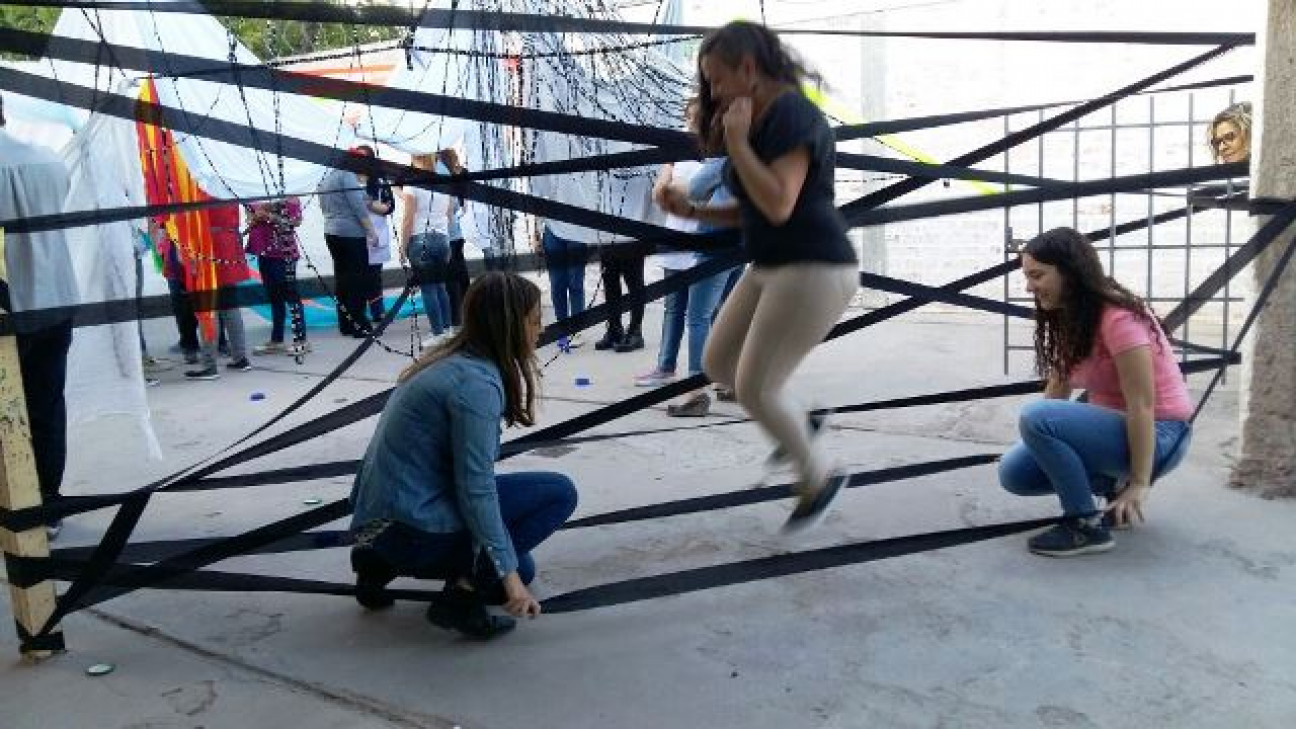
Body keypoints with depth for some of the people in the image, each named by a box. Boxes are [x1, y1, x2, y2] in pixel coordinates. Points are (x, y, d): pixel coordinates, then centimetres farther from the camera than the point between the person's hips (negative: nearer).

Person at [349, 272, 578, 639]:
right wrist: (509, 575, -16)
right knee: (558, 492, -7)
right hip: (412, 529, -9)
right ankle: (463, 594, -9)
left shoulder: (451, 360, 10)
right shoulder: (476, 382, -19)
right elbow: (475, 488, -21)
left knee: (518, 570, 24)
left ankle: (384, 562, 16)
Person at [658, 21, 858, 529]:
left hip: (814, 272, -10)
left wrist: (737, 142, -19)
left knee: (754, 388, -6)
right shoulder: (757, 122, 12)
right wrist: (693, 211, 7)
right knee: (716, 363, 12)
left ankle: (819, 478, 15)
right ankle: (797, 427, 29)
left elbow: (779, 206, -25)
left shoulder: (793, 115, -16)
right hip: (770, 269, 10)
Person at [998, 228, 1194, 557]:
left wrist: (1139, 484, -23)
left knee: (1035, 418, -29)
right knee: (1014, 472, -4)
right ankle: (1116, 485, 10)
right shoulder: (1067, 320, 4)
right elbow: (1057, 390, 6)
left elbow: (1142, 407, -24)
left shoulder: (1119, 319, -23)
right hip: (1115, 426, 9)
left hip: (1158, 435, -9)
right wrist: (1033, 446, 0)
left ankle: (1087, 526, -16)